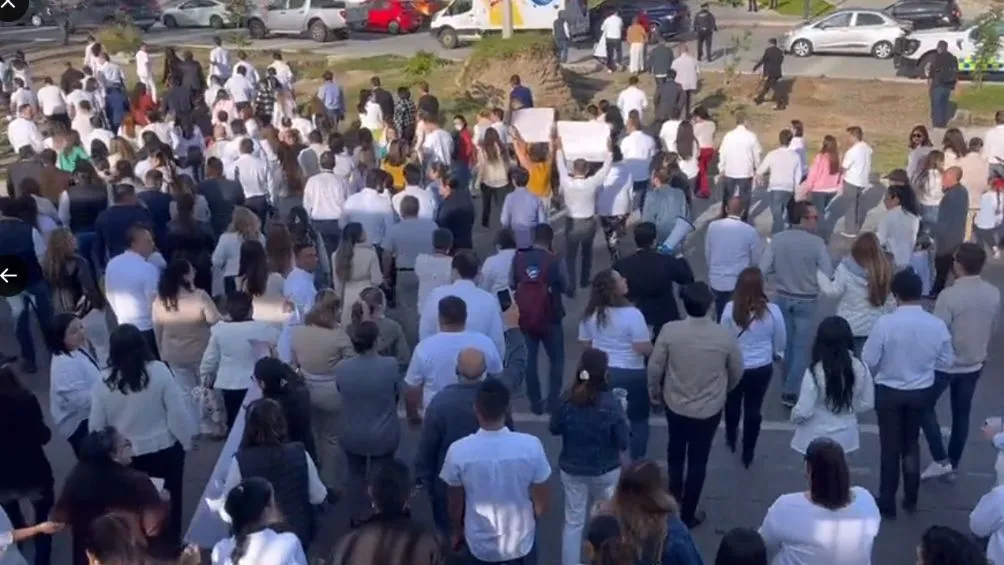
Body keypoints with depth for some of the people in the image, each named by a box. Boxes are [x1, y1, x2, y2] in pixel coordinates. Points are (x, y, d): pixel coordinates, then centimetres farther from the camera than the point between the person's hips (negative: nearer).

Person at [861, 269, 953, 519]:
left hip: (889, 392, -3)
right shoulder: (937, 325, -13)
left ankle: (887, 503, 20)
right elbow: (946, 360, -1)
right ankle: (910, 499, 32)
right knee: (911, 444, 22)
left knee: (890, 447, 12)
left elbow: (868, 360, -15)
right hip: (921, 392, 3)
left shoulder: (885, 323, -22)